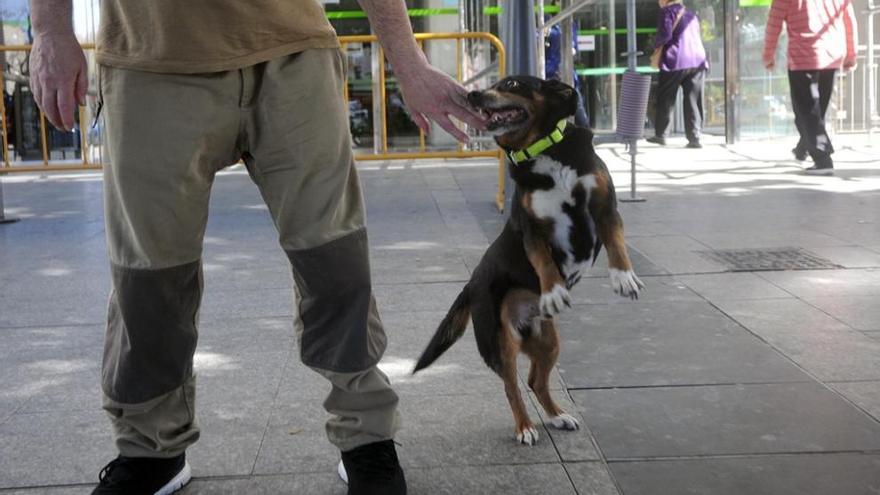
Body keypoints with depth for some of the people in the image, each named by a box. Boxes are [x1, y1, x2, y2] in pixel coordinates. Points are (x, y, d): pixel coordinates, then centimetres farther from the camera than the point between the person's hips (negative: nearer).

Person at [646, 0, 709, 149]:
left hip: (676, 60, -5)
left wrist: (656, 45, 7)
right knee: (693, 101, 3)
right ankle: (695, 137, -3)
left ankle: (661, 135, 9)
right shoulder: (691, 14, 22)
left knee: (665, 99, 6)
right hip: (698, 60, 5)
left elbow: (665, 34, -12)